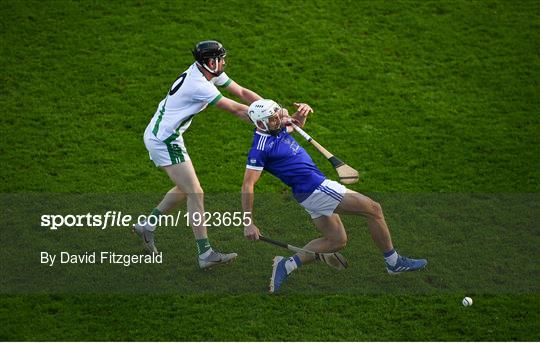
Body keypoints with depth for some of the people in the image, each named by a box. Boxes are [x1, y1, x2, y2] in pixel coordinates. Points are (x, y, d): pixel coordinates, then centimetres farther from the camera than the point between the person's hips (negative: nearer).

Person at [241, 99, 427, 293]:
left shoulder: (277, 129, 8)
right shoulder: (261, 148, -18)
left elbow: (296, 124, 29)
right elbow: (247, 185, -20)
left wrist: (301, 114, 5)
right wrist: (249, 224, -23)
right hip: (314, 188, -10)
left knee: (337, 240, 16)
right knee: (373, 209, -5)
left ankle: (286, 265, 9)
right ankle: (394, 262, 7)